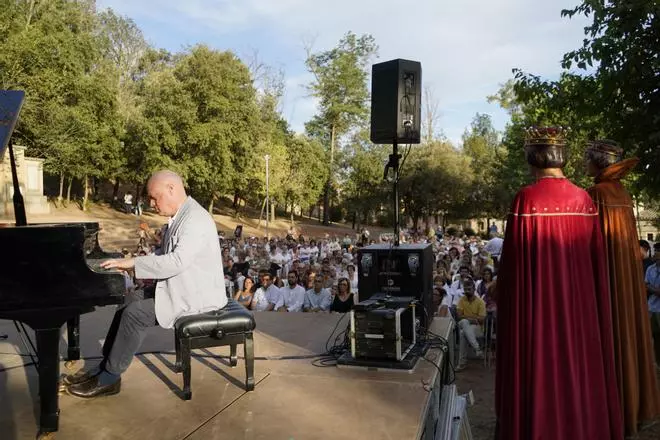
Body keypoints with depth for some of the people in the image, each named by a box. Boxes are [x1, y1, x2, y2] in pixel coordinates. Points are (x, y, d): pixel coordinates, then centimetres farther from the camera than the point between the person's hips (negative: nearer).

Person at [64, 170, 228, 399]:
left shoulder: (196, 219, -21)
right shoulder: (179, 217, 12)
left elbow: (177, 261, -31)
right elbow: (166, 258, 17)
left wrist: (134, 262, -23)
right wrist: (133, 265, 1)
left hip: (196, 297, -10)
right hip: (180, 291, 10)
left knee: (134, 314, -16)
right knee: (127, 308, 6)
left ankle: (109, 379, -2)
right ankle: (104, 368, 15)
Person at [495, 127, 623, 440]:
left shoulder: (526, 199, -14)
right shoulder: (584, 200, 1)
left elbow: (514, 258, -12)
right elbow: (596, 260, 7)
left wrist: (502, 289, 0)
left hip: (539, 302, -5)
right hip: (581, 302, 5)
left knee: (539, 372, 6)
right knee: (579, 364, 18)